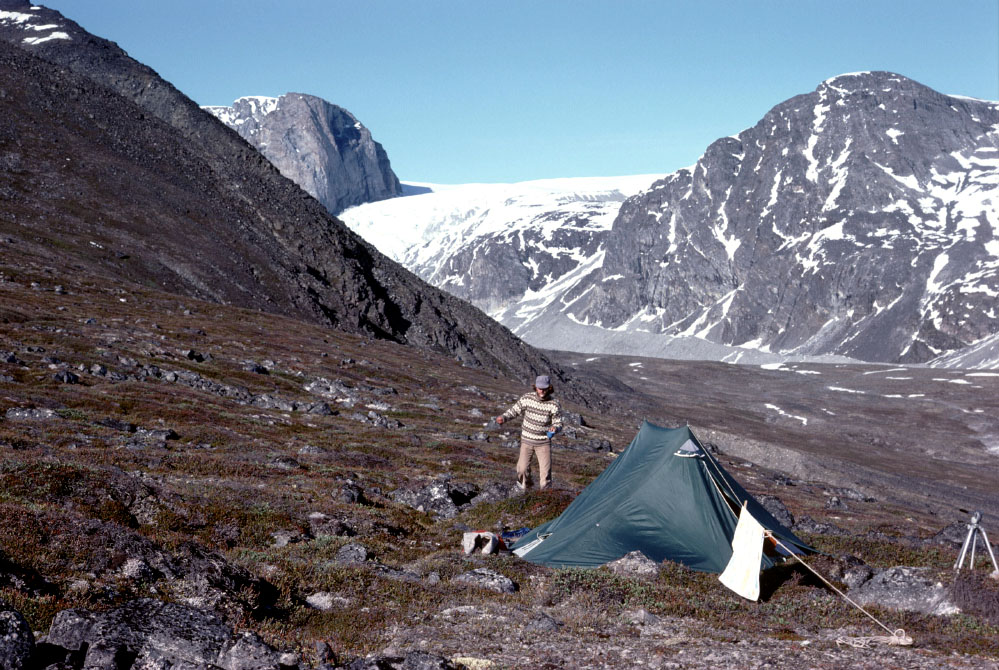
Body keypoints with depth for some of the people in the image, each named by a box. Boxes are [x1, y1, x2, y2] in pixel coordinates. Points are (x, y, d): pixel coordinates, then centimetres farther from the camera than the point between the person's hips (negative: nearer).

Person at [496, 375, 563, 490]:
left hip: (544, 442, -1)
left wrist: (555, 428, -31)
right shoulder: (527, 398, -11)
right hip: (527, 440, 1)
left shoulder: (554, 404, -14)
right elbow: (514, 411, 1)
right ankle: (524, 488, 27)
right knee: (523, 468, -2)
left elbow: (558, 424, -7)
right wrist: (503, 418, -18)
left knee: (545, 470, -7)